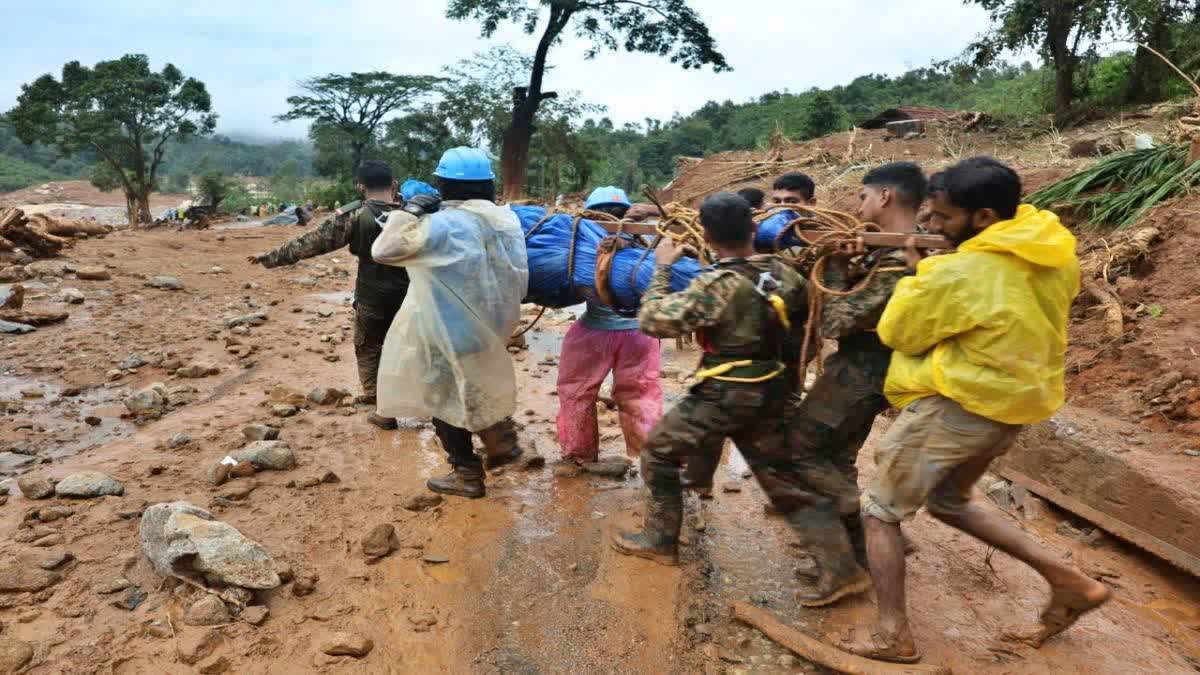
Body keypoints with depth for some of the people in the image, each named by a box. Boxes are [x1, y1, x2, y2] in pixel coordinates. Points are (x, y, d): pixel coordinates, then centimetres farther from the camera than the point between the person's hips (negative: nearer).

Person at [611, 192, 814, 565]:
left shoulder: (716, 286, -23)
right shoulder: (784, 274, -2)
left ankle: (659, 539, 18)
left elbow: (653, 319, -20)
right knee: (776, 468, 22)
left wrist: (662, 268, -8)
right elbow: (801, 321, 14)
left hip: (726, 395, -7)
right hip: (771, 391, 7)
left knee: (659, 450, 9)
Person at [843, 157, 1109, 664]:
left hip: (956, 406, -8)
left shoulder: (960, 275, -24)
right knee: (948, 502, 27)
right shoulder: (1053, 250, 0)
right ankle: (1068, 580, 24)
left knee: (880, 511, 7)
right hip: (1015, 400, 9)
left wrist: (916, 274, 3)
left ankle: (893, 635, 13)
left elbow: (897, 332, -10)